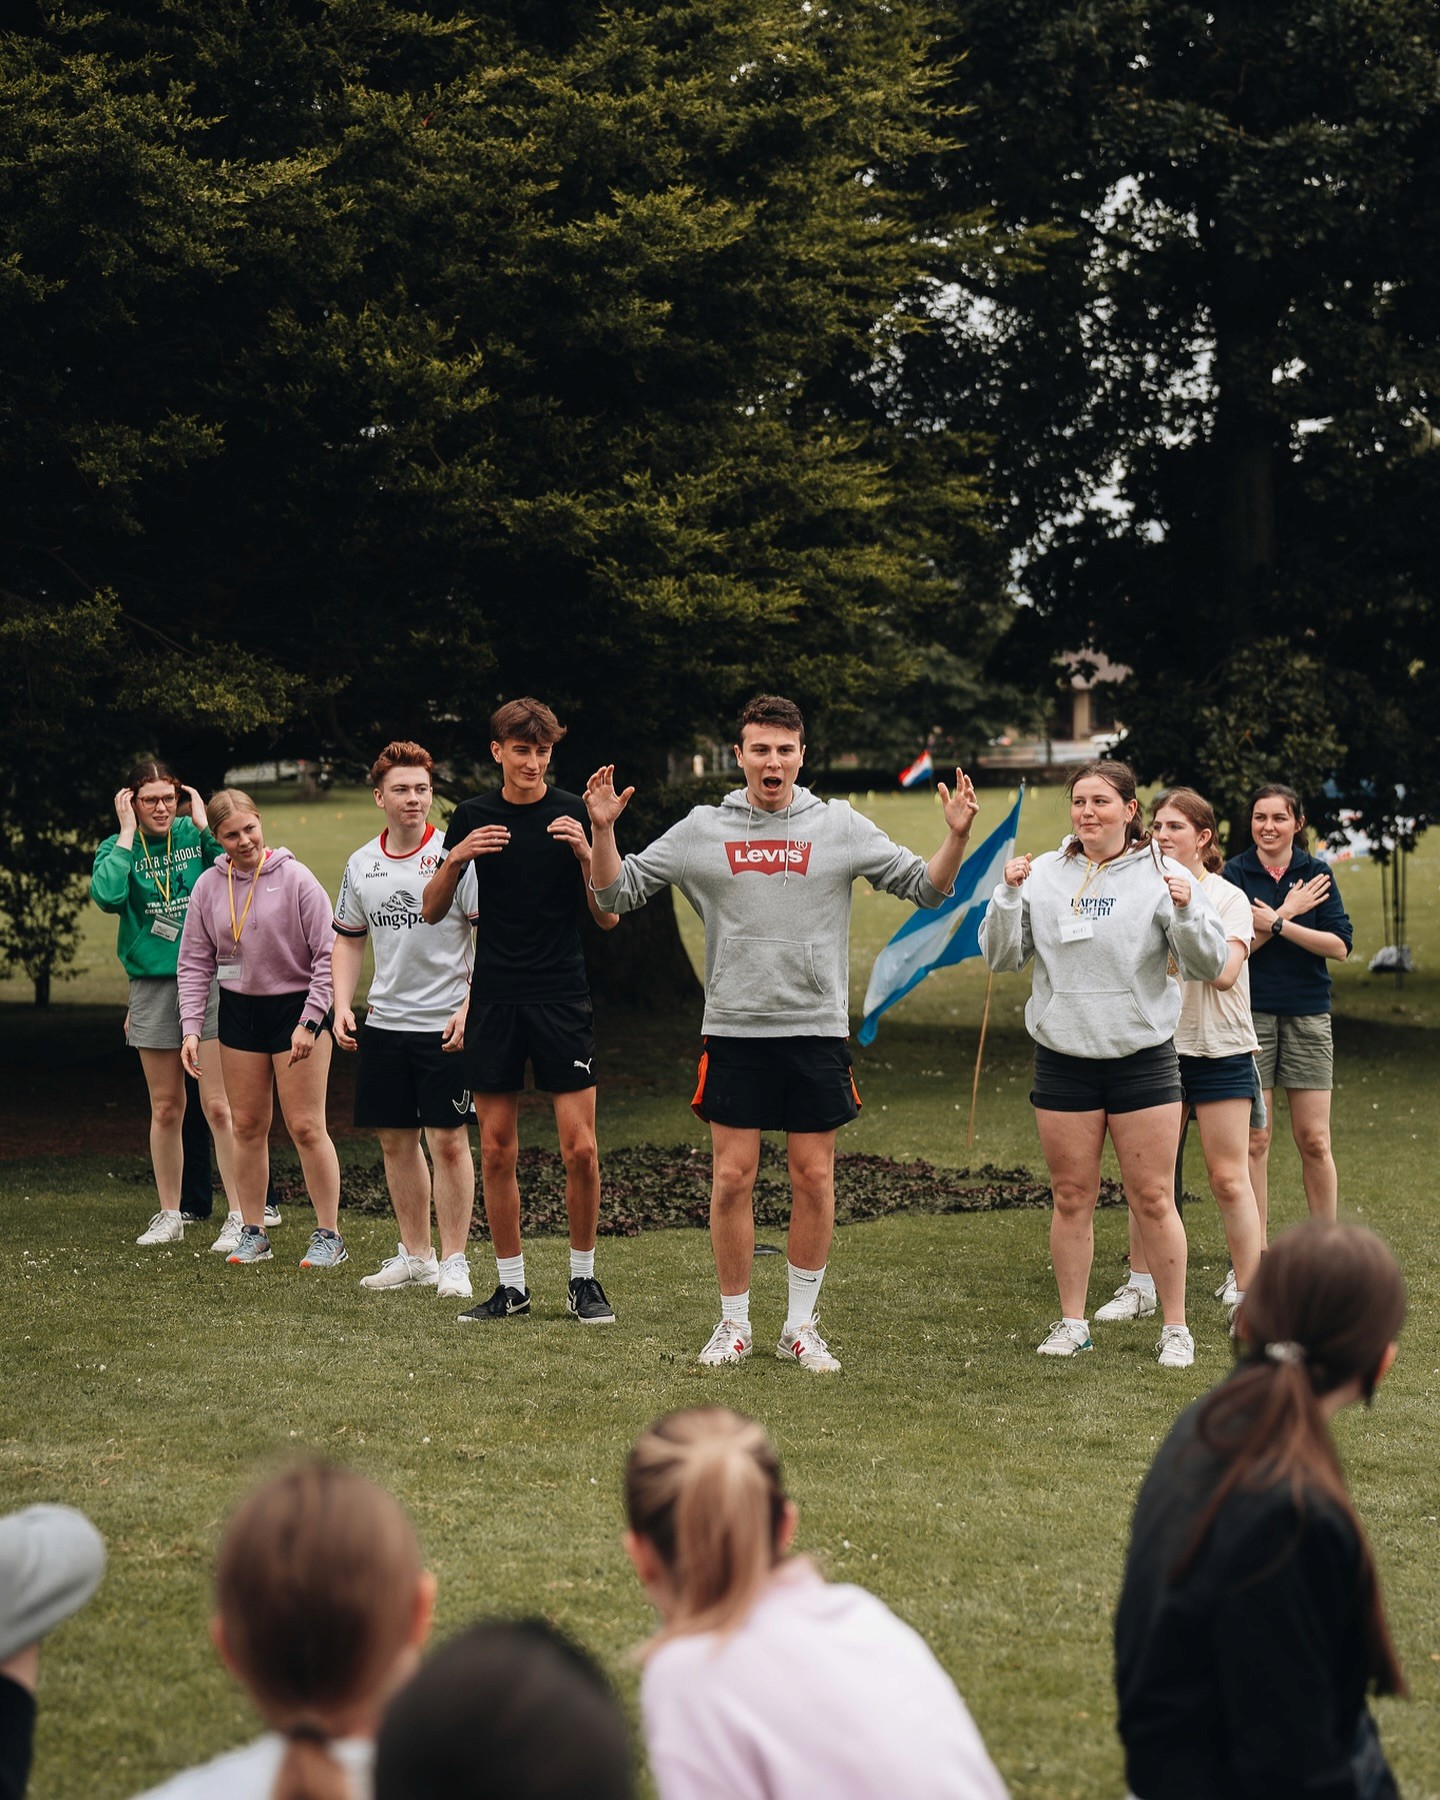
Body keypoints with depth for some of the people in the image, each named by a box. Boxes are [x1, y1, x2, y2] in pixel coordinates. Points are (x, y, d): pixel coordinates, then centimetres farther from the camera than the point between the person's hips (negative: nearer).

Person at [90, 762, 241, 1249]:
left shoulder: (196, 835, 0)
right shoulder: (117, 847, 3)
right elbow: (107, 897, -17)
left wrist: (204, 825, -11)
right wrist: (128, 834, -11)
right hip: (152, 987, 2)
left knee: (218, 1105, -7)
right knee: (166, 1108, 10)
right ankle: (170, 1215, 21)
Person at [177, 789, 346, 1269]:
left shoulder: (295, 878, -11)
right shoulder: (208, 887, 0)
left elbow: (328, 954, -10)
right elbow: (195, 962, 5)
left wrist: (309, 1022, -14)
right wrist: (190, 1027, -5)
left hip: (296, 1007, -4)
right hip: (239, 1009, 4)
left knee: (306, 1127, -5)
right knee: (247, 1126, 7)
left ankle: (328, 1236, 2)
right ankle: (252, 1233, 16)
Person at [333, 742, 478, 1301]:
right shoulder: (361, 865, 9)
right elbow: (348, 939, 19)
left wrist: (471, 1006, -18)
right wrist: (342, 1005, 7)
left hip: (445, 1024, -6)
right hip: (384, 1022, 6)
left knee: (448, 1140, -4)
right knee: (396, 1140, 10)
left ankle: (454, 1260, 3)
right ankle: (414, 1255, 21)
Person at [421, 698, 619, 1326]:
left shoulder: (573, 814, -1)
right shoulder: (472, 816, 5)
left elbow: (608, 916, -1)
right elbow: (432, 912, 8)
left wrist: (586, 855, -18)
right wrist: (456, 859, -10)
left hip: (563, 998, -2)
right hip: (494, 998, 2)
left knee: (580, 1148, -7)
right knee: (496, 1151, 4)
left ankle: (583, 1279, 9)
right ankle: (511, 1285, 14)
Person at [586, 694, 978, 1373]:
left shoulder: (840, 826, 3)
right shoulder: (701, 830, 3)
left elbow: (925, 887, 6)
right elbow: (619, 892, 8)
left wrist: (957, 835, -10)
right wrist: (602, 830, -8)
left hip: (817, 1031, 0)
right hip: (733, 1031, 0)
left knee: (814, 1178, 3)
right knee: (732, 1178, 0)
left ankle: (800, 1326, 15)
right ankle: (734, 1323, 14)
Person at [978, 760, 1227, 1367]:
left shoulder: (1163, 876, -2)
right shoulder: (1042, 874, 4)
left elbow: (1209, 965, -4)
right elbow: (1001, 956, 6)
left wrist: (1186, 911, -21)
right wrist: (1008, 896, -9)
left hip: (1143, 1059, -2)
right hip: (1063, 1060, 2)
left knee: (1153, 1200, 0)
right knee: (1071, 1198, 8)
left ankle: (1175, 1327, 9)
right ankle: (1072, 1322, 19)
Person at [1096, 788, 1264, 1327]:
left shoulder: (1228, 898, -4)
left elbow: (1224, 973, -18)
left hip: (1219, 1053, -4)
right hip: (1157, 1047, 4)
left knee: (1228, 1178, -4)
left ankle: (1248, 1294, 3)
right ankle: (1140, 1287, 17)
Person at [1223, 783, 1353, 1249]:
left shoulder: (1315, 873, 5)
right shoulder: (1235, 873, 1)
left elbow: (1340, 945, -6)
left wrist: (1276, 924, -14)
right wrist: (1288, 913, -12)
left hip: (1307, 1016, 1)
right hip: (1251, 1014, -1)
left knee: (1314, 1141, 1)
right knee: (1254, 1139, 0)